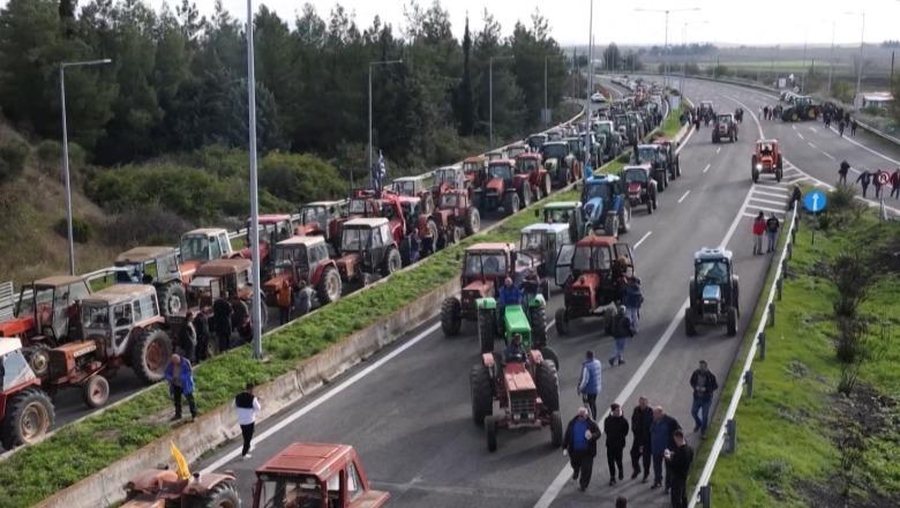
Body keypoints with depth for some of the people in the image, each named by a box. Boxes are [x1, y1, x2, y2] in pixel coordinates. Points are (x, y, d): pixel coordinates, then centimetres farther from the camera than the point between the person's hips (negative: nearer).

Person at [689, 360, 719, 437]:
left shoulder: (710, 376, -17)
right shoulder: (696, 373, -8)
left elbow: (716, 386, -9)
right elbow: (692, 382, 8)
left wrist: (706, 389, -21)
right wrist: (695, 387, -12)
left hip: (706, 398, -3)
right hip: (697, 397, 4)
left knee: (705, 415, 1)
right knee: (693, 412, 9)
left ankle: (703, 431, 20)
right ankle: (698, 424, 41)